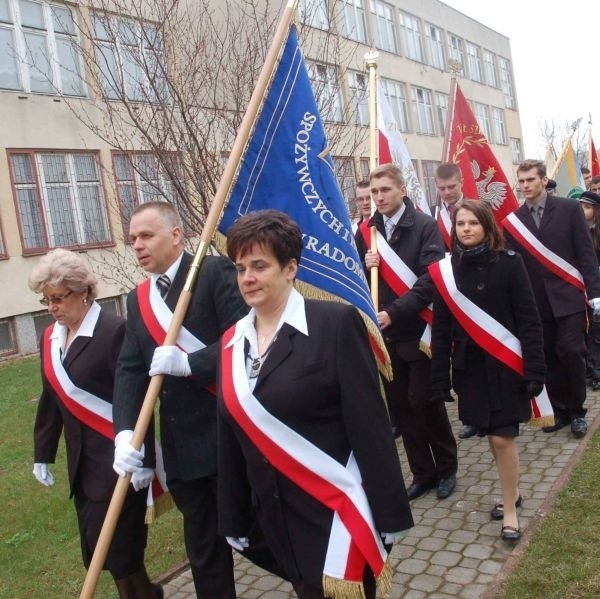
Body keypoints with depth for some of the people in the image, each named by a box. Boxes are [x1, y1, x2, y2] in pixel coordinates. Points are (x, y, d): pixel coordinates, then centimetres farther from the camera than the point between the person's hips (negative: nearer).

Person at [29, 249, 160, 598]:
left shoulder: (114, 330, -15)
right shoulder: (51, 338, 8)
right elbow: (51, 400, 16)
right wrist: (43, 453, 17)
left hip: (117, 459, -7)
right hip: (82, 461, 7)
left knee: (117, 544, -1)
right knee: (96, 545, 12)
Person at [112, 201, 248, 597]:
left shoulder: (215, 272, -8)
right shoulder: (138, 299, 11)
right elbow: (129, 369, 2)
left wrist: (188, 362, -22)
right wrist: (125, 431, -11)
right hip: (180, 445, 6)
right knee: (202, 546, 18)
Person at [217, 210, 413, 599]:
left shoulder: (335, 322, -13)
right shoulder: (233, 341, 4)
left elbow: (369, 423, -14)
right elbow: (230, 437, 9)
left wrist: (390, 514, -14)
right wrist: (233, 519, 12)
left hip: (335, 514, -5)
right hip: (277, 521, 6)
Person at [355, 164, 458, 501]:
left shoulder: (425, 226, -8)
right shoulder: (366, 231, 6)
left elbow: (432, 278, -16)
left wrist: (395, 312, -21)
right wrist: (366, 267, -8)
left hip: (418, 330, -5)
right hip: (385, 333, 5)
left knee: (425, 400, 0)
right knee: (400, 407, 9)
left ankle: (446, 468, 23)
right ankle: (423, 474, 24)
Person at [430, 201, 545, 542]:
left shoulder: (509, 263, -8)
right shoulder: (448, 269, 0)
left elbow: (529, 320, -8)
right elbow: (441, 326, 2)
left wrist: (535, 370, -14)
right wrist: (440, 377, 0)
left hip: (505, 363, -3)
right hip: (470, 366, 3)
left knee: (503, 437, -4)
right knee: (491, 435, 12)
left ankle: (510, 511, 14)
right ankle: (512, 492, 35)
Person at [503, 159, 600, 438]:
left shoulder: (568, 208, -1)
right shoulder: (513, 220, 3)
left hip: (568, 296, -2)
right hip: (536, 301, 2)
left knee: (570, 352, -6)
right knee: (549, 357, 7)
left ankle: (576, 411, 12)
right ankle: (559, 410, 20)